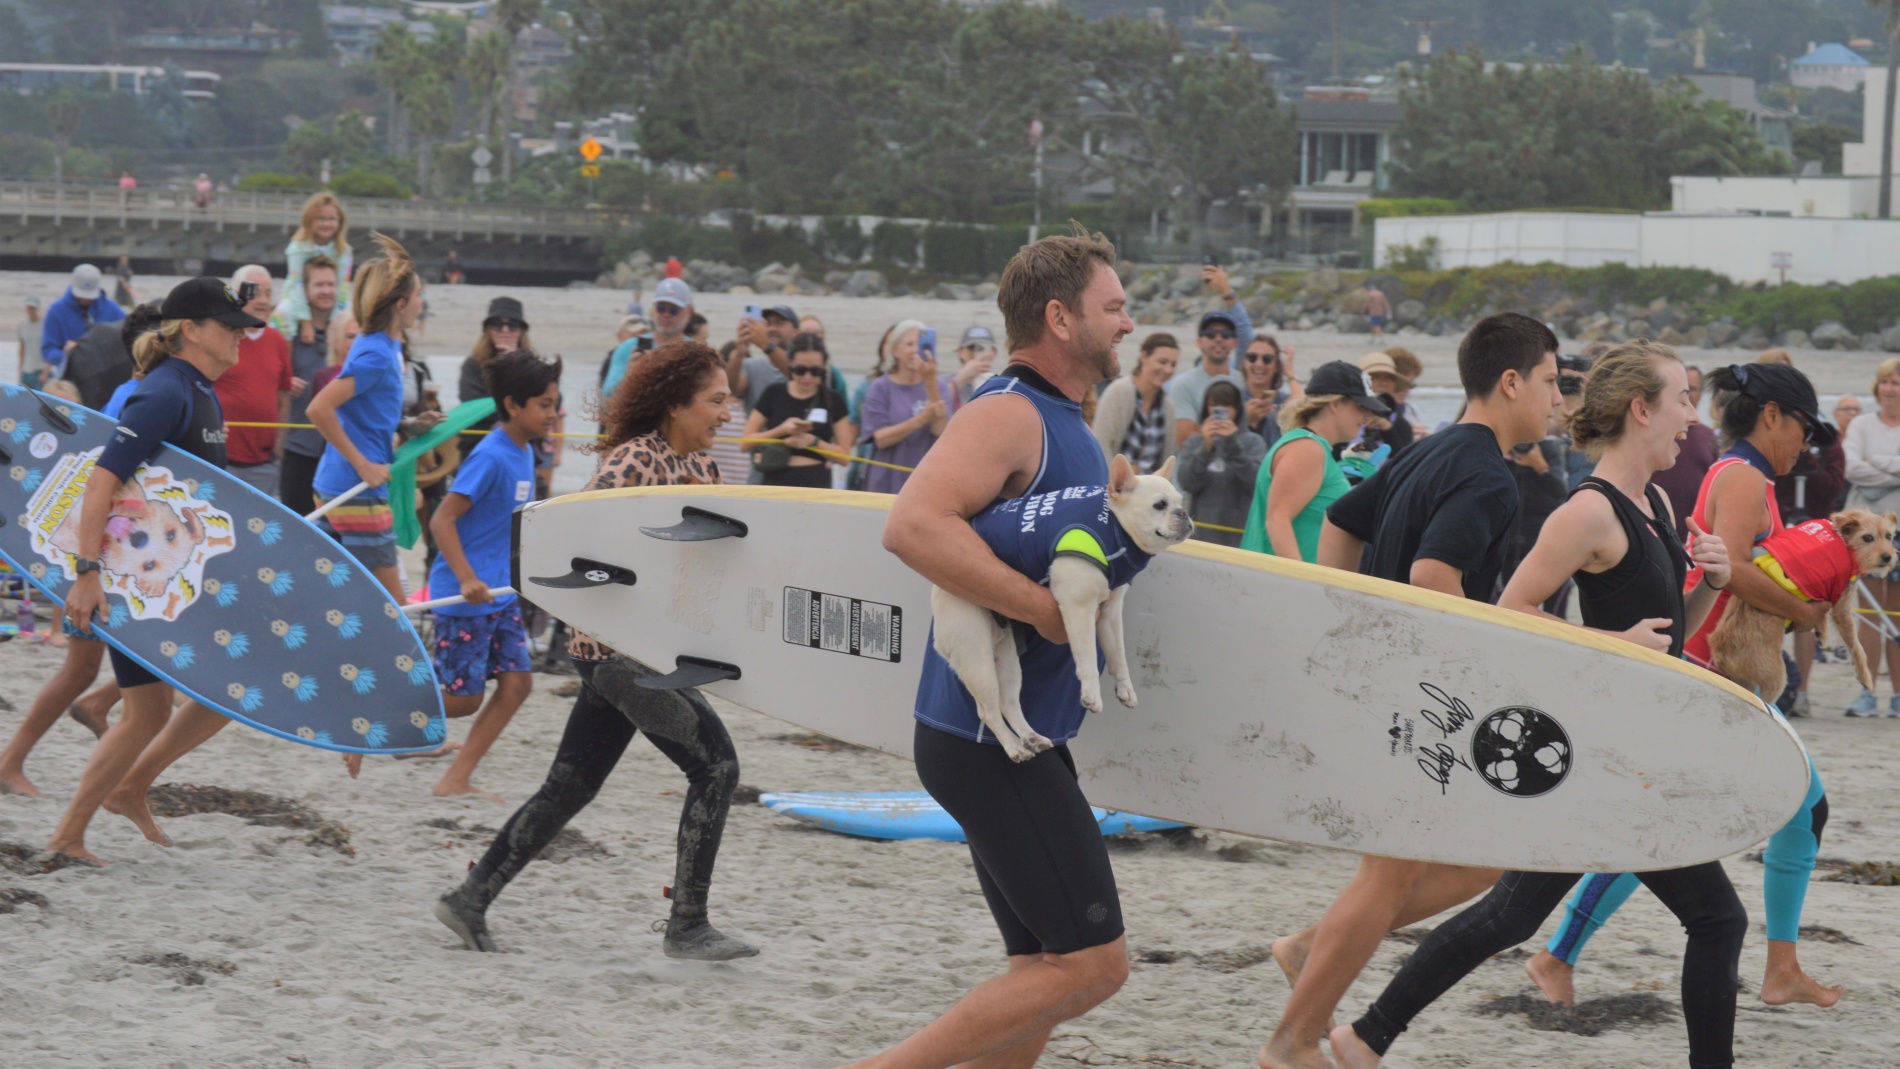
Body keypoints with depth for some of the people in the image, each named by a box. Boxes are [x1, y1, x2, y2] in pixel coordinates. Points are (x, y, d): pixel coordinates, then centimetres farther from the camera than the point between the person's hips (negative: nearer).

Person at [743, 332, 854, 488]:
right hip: (776, 484, 1)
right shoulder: (774, 394, 4)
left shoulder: (833, 400, 3)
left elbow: (844, 454, 2)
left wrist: (812, 441, -14)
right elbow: (746, 442, 3)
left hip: (816, 486, -1)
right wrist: (781, 431, -12)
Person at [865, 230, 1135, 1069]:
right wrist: (1044, 607, -28)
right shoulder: (1007, 413, -15)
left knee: (1044, 973, 11)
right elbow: (912, 526, -31)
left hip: (1024, 739, 10)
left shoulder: (1065, 425, 17)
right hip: (992, 739, -10)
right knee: (1091, 963, -11)